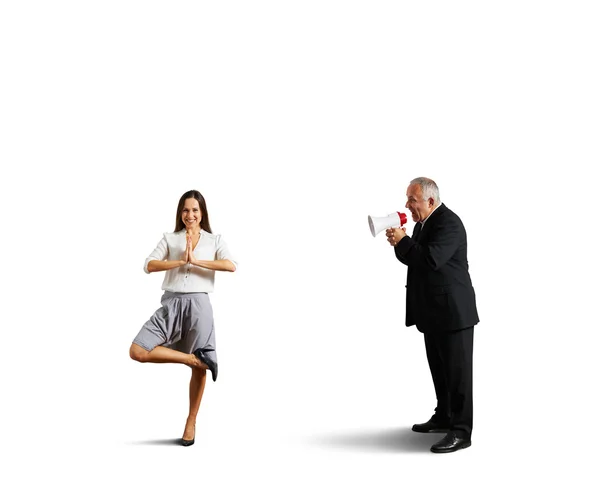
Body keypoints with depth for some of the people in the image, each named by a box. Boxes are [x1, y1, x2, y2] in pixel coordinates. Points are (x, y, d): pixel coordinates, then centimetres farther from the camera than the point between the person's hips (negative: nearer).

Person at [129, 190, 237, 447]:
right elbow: (148, 265, -2)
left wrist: (196, 261, -14)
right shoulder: (170, 238, 11)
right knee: (138, 351, -15)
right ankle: (195, 358, -3)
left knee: (199, 368, 2)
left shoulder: (214, 240, 8)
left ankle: (191, 422, 20)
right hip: (171, 303, 2)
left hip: (198, 304, -1)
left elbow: (231, 265, -11)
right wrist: (180, 261, -13)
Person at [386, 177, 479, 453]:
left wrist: (402, 241, -19)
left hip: (453, 310, -10)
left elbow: (431, 259, -29)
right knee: (439, 367, 17)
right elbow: (415, 259, 17)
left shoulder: (449, 223, -17)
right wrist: (400, 243, -2)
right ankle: (444, 418, 29)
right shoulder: (422, 223, 13)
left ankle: (461, 431, 1)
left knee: (457, 369, -4)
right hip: (434, 310, 10)